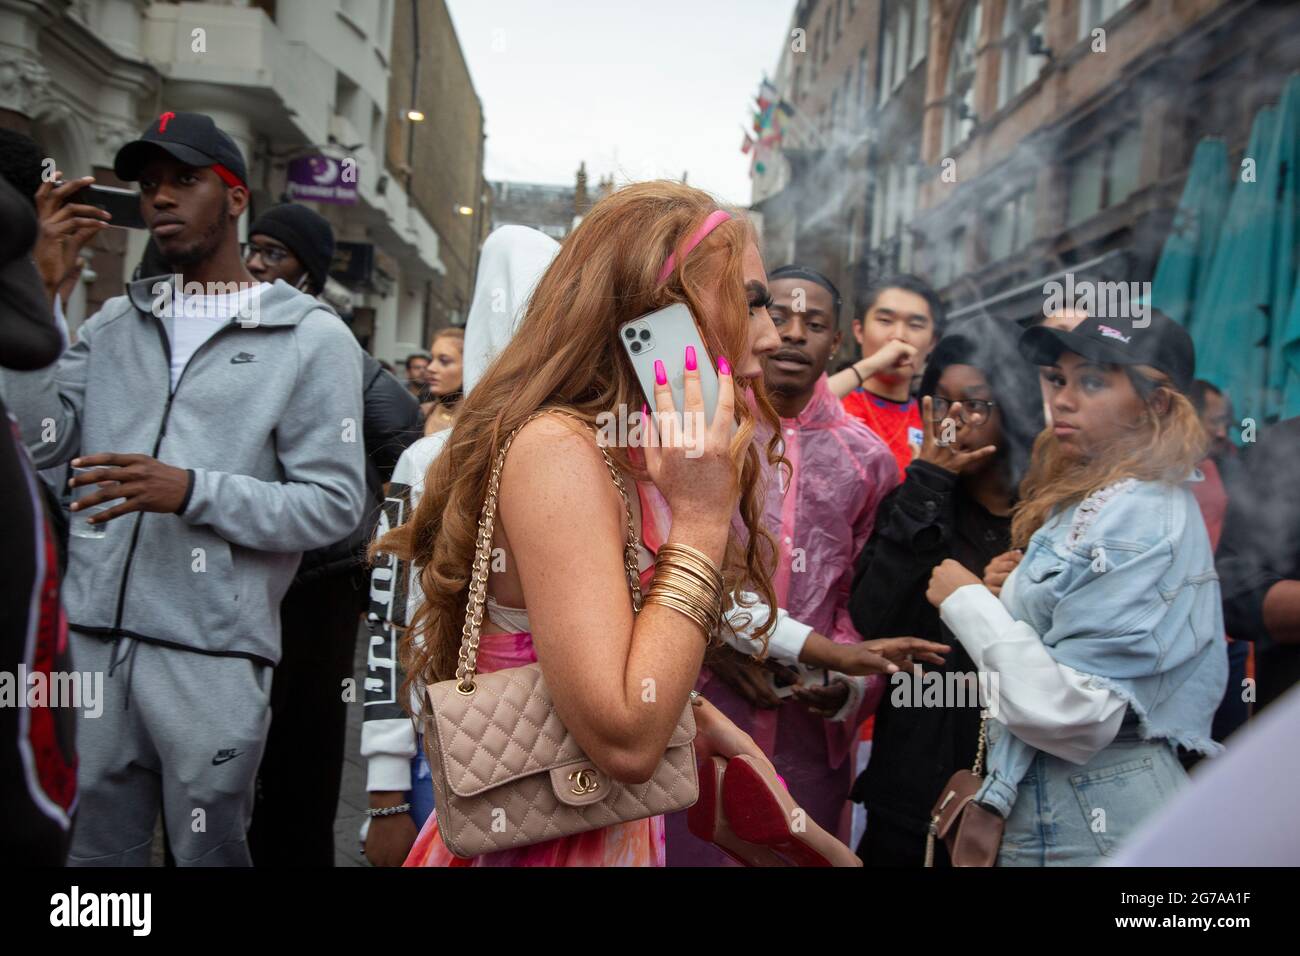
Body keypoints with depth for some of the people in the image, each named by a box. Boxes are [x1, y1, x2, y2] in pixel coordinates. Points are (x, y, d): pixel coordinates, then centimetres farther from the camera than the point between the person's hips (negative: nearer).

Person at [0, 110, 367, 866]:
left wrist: (192, 492, -17)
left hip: (211, 654, -4)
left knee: (209, 852, 6)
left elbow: (334, 504, -7)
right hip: (91, 639, 4)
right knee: (93, 851, 13)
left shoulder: (311, 337, -1)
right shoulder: (115, 323, 15)